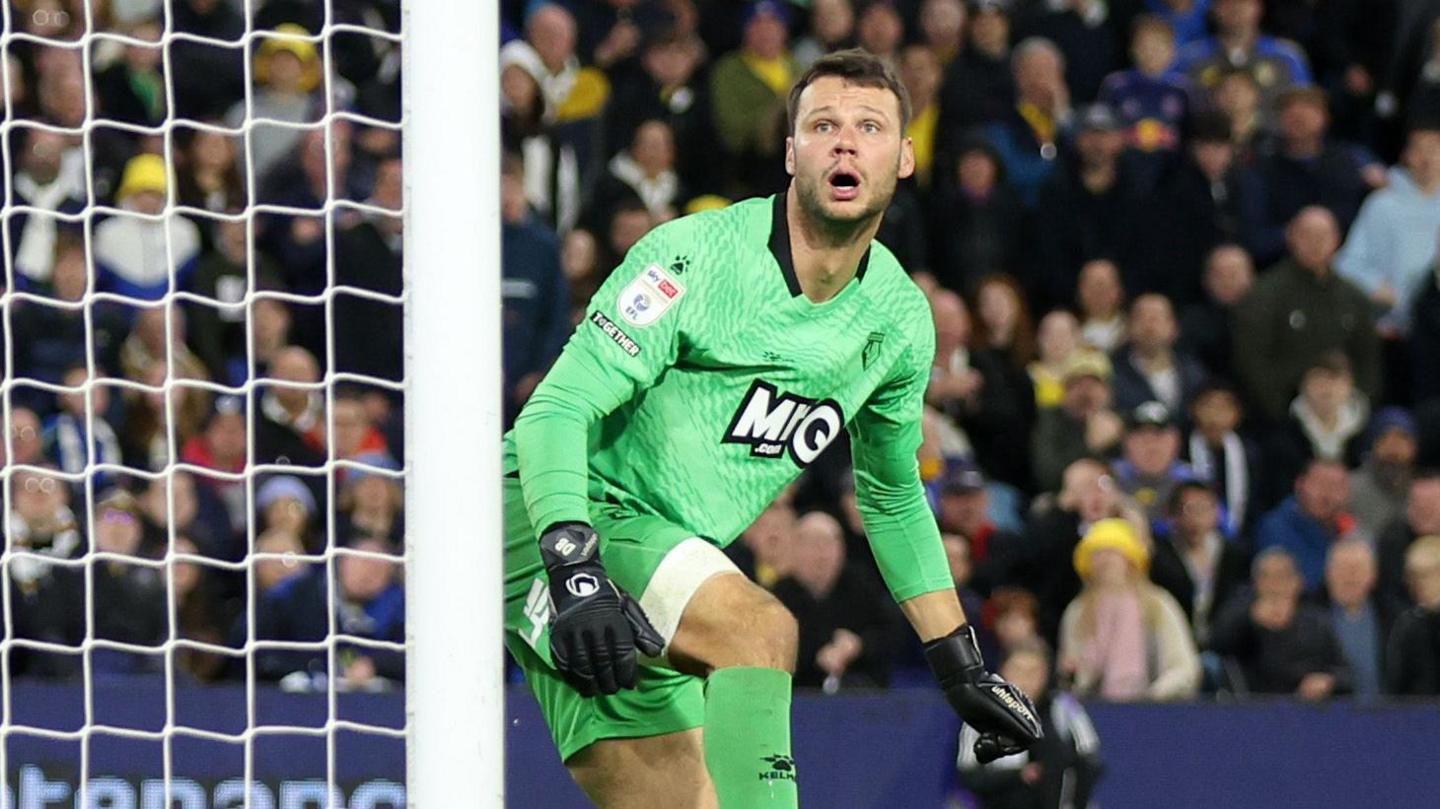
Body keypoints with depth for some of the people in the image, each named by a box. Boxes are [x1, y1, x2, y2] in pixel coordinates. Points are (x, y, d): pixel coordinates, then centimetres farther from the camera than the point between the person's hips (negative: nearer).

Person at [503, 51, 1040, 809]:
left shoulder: (900, 320, 7)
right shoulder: (694, 256, -15)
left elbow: (891, 496, 24)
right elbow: (555, 411, -20)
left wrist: (963, 670, 24)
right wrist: (574, 570, -36)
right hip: (557, 522, -8)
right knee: (760, 627, -32)